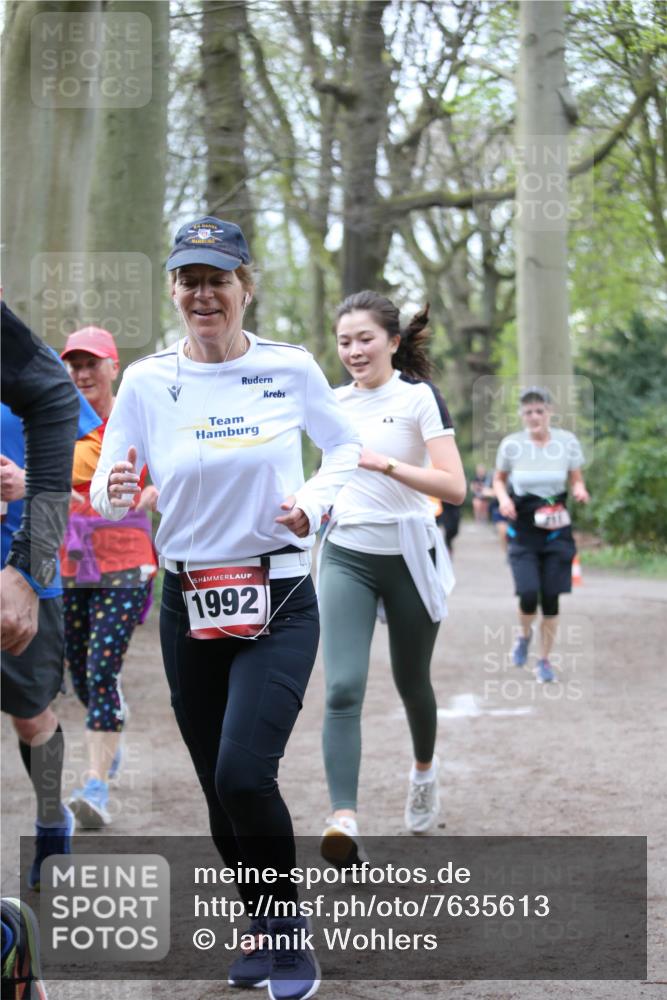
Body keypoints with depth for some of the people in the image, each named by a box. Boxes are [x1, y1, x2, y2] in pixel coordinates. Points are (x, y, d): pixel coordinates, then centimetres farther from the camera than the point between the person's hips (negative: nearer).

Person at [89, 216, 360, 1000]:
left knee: (244, 772, -19)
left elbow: (346, 449, 11)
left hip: (279, 602, -3)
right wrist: (114, 491, -24)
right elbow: (105, 495, 1)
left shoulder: (290, 369, -5)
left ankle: (285, 927, 4)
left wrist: (316, 499, -10)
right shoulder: (146, 381, -2)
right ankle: (262, 928, 32)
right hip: (189, 605, 3)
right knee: (219, 787, 10)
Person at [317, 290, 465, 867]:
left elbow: (454, 487, -18)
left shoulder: (420, 398, -8)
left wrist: (383, 463, -27)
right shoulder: (336, 402, 7)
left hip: (409, 558, -3)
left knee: (411, 681, 14)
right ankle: (344, 821, -24)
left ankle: (425, 769, 46)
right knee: (343, 690, -15)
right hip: (346, 558, 3)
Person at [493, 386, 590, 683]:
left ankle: (544, 661, 19)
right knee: (528, 595, -14)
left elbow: (575, 480, 8)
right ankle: (524, 634, 21)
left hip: (557, 532, 1)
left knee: (550, 598, 1)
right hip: (522, 533, -1)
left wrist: (580, 491, -15)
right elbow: (499, 479, 11)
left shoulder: (567, 441, -3)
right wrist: (503, 499, -8)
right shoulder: (511, 444, -5)